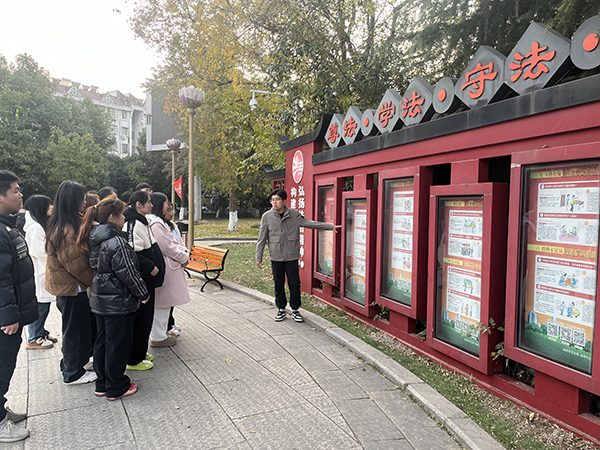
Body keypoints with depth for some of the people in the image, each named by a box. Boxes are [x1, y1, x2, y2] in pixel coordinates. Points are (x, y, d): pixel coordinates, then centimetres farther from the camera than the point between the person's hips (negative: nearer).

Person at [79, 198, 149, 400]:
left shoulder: (95, 240, 6)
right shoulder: (117, 242, -22)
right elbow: (128, 272, -20)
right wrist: (143, 294, -7)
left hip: (100, 300, 9)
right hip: (118, 302, -9)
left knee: (103, 341, 18)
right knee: (118, 344, 4)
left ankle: (102, 384, 31)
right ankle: (116, 388, 17)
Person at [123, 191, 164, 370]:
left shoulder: (141, 222, 15)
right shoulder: (134, 223, -18)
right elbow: (133, 252, -26)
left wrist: (154, 265, 17)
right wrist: (150, 266, -20)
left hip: (146, 277, 11)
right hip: (140, 279, -11)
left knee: (145, 316, 18)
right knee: (141, 317, -1)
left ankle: (140, 352, 31)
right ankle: (134, 360, 11)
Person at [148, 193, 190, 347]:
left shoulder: (163, 223, 16)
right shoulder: (156, 224, -19)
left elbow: (173, 242, 20)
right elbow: (167, 247, -21)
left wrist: (184, 252, 3)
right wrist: (183, 258, -9)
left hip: (170, 267, 11)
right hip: (164, 269, -11)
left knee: (166, 302, 19)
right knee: (162, 301, -2)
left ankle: (162, 330, 31)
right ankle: (158, 337, 8)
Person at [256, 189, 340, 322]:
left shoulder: (294, 214, -1)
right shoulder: (267, 216, -2)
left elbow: (309, 223, 1)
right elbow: (262, 239, 2)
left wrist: (331, 226, -4)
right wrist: (259, 258, 2)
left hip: (292, 257, 0)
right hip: (276, 258, 0)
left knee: (295, 284, 3)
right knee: (279, 285, 8)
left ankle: (295, 310, 19)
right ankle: (281, 310, 25)